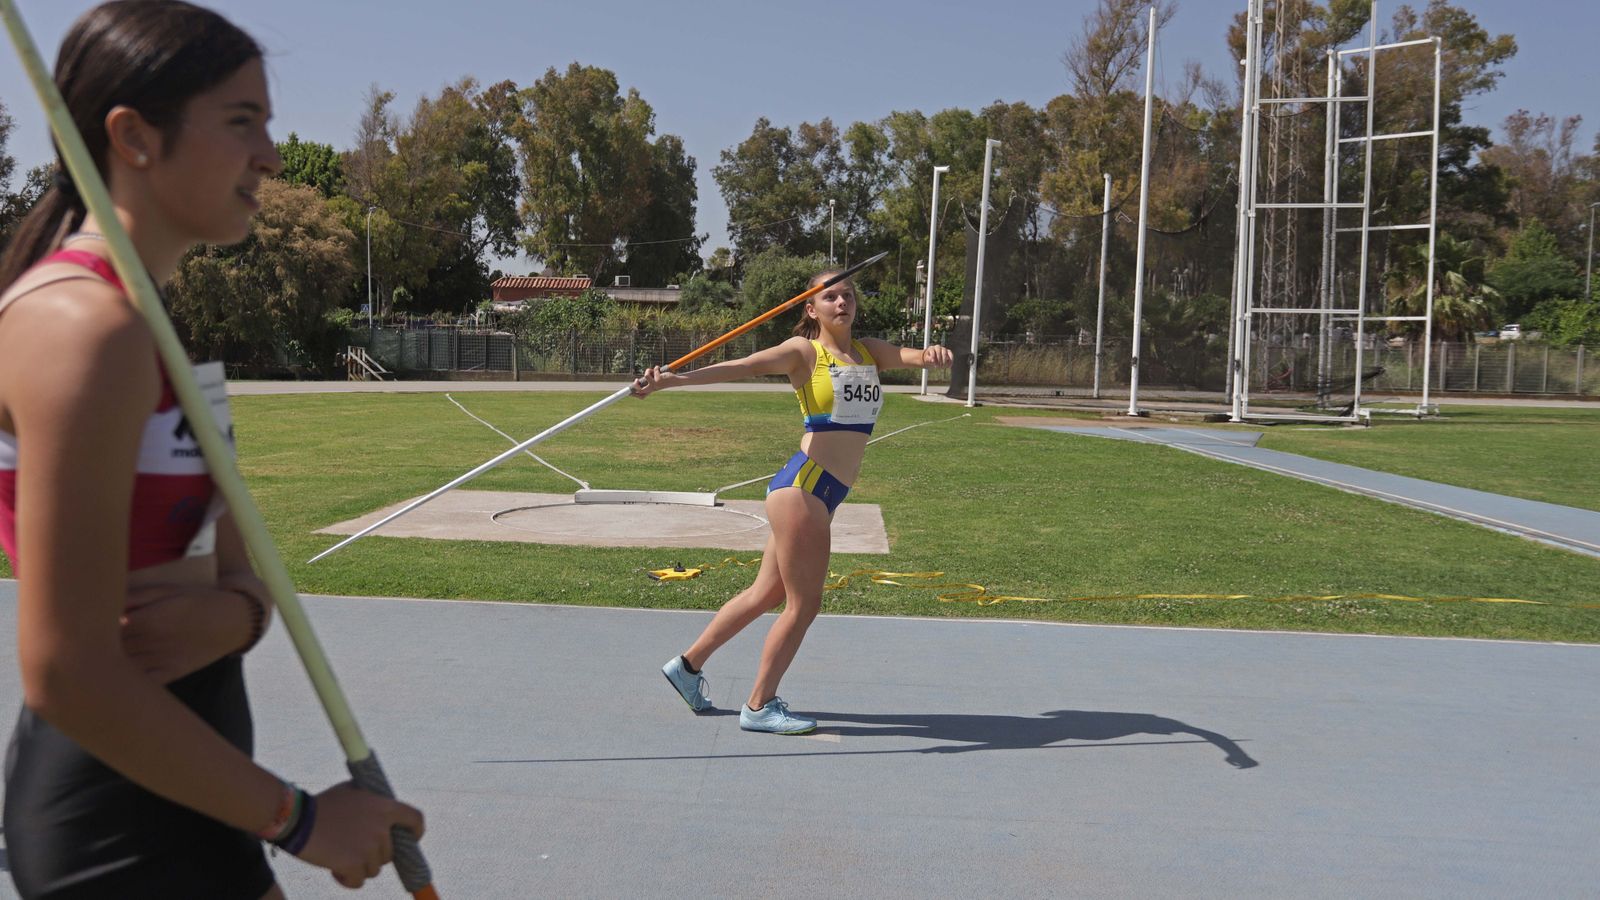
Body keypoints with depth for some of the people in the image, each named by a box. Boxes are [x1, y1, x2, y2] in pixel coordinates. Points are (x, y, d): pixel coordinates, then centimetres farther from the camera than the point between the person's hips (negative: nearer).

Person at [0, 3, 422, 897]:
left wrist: (235, 611, -14)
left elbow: (229, 555, 9)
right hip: (124, 828, -9)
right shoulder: (85, 323, -20)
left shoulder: (143, 320, 8)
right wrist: (298, 817, -17)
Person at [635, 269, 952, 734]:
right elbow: (741, 366, -17)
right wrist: (672, 379, -31)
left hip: (824, 494, 7)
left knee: (767, 594, 15)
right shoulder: (805, 351, -4)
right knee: (804, 603, -2)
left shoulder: (870, 350, 15)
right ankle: (759, 706, 13)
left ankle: (688, 664, 30)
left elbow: (910, 356, 0)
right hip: (803, 485, -7)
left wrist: (933, 355, -26)